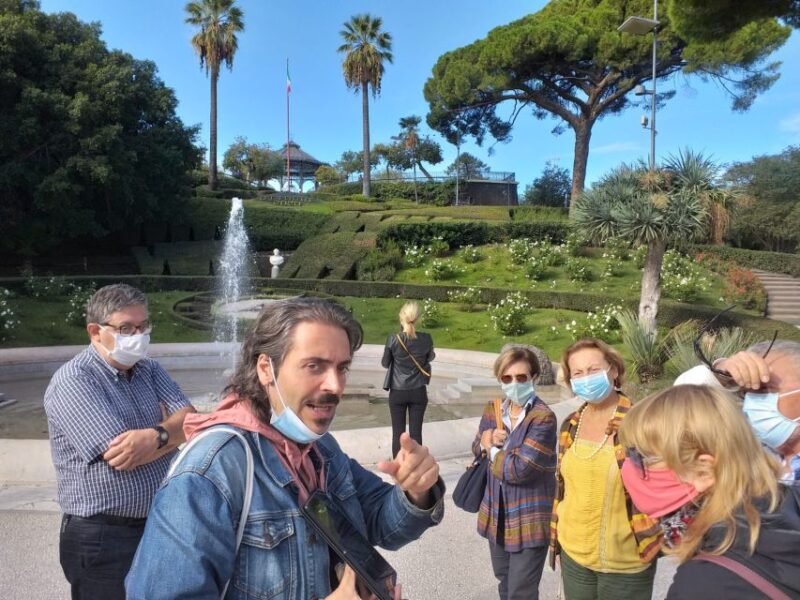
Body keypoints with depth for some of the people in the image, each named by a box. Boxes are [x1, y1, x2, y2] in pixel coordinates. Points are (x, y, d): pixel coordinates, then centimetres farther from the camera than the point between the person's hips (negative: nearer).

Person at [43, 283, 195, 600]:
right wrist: (172, 431, -8)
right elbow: (123, 457, -23)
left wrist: (155, 435, -25)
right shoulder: (72, 381, -15)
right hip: (102, 538, -6)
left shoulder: (150, 369, 6)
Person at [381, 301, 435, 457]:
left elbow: (385, 363, 0)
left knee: (398, 432, 8)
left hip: (397, 392, -1)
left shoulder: (393, 339, -14)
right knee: (416, 432, 8)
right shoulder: (426, 339, -9)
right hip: (418, 392, 1)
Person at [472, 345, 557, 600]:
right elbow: (477, 449, 8)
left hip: (529, 520, -7)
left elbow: (519, 470, -26)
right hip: (497, 514, 7)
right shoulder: (493, 410, 1)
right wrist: (488, 438, -14)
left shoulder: (543, 418, -21)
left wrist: (491, 448, -10)